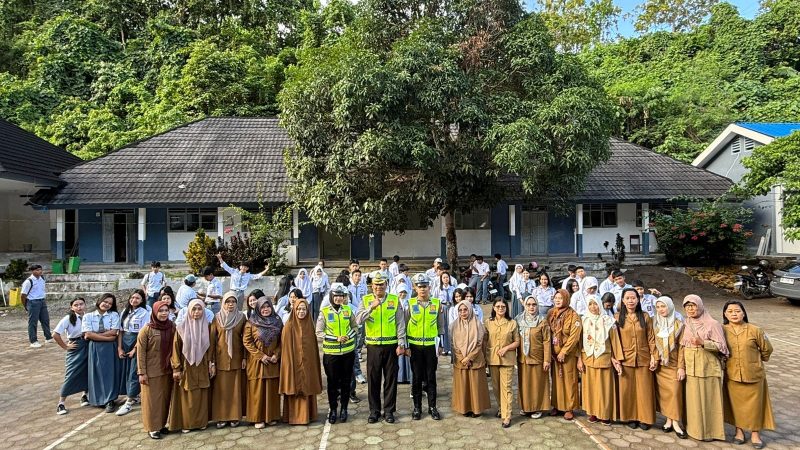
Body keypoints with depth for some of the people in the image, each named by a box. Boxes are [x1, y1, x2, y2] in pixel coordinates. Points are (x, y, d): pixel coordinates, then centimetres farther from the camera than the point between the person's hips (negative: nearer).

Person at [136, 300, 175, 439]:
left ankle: (161, 424, 26)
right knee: (152, 399, 5)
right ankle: (152, 427, 17)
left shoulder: (172, 327, 0)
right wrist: (142, 372, -11)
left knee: (165, 398, 11)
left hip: (167, 370, 4)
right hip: (151, 371, -4)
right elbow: (140, 352, -9)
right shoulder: (147, 329, -11)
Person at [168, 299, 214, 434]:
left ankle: (201, 421, 19)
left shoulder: (206, 327, 2)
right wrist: (176, 368, -7)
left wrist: (211, 363, 2)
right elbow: (176, 349, -5)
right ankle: (186, 423, 15)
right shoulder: (182, 328, -6)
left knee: (201, 396, 7)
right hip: (186, 367, -2)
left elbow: (210, 347, 6)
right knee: (187, 397, 3)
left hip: (202, 367, 2)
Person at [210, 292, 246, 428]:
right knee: (220, 388, 2)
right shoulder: (217, 318, 1)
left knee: (235, 387, 3)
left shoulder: (241, 317, 2)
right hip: (221, 357, 0)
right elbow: (212, 339, 0)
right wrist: (211, 359, -4)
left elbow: (244, 339, 3)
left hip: (236, 358, 0)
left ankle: (234, 416, 13)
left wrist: (244, 357, -2)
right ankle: (221, 417, 12)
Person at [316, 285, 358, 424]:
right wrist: (336, 338, -15)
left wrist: (349, 336, -10)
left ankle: (344, 408, 23)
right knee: (332, 382, 6)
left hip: (348, 351, 2)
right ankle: (333, 409, 21)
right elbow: (319, 333, -6)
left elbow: (355, 327, 11)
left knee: (346, 381, 9)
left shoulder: (348, 310, 2)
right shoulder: (324, 312, -5)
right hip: (331, 353, -2)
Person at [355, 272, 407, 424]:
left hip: (391, 345, 0)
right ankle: (374, 410, 21)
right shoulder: (366, 300, 2)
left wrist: (401, 344, -4)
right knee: (373, 379, 8)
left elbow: (400, 324, 0)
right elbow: (358, 320, -12)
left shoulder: (395, 300, 1)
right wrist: (371, 307, -22)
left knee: (390, 379, 7)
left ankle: (389, 410, 20)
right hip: (373, 346, 0)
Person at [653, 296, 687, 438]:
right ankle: (668, 419, 13)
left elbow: (681, 346, -7)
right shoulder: (655, 323, 5)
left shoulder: (678, 324, -5)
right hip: (659, 364, 3)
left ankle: (675, 422, 1)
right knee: (663, 392, 5)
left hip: (674, 364, -3)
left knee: (675, 392, -7)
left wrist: (681, 367, -11)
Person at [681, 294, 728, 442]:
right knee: (693, 399, 10)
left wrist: (703, 343, -25)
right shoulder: (686, 324, 7)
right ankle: (695, 428, 22)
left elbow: (720, 346, -11)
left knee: (708, 399, 2)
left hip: (708, 368, -5)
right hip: (690, 368, 5)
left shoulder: (712, 324, -9)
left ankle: (710, 431, 14)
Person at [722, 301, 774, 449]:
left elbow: (767, 349, 5)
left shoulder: (755, 330, -9)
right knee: (736, 403, 11)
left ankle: (755, 433, 24)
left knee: (754, 404, 8)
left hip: (753, 374, -1)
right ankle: (739, 430, 27)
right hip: (732, 375, 1)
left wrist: (758, 361, 17)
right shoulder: (722, 330, -7)